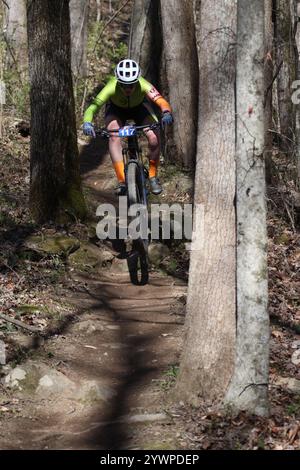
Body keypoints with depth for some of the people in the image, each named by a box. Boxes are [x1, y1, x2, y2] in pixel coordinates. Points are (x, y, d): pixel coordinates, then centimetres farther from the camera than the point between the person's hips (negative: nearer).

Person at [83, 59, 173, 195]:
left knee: (154, 136, -23)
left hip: (139, 106, 0)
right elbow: (93, 107, -45)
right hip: (116, 109, 0)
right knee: (114, 137, -29)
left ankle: (153, 176, -2)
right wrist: (87, 123, -65)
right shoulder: (112, 87, -39)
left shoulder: (143, 85, -38)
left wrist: (166, 113, -73)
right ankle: (121, 181, -24)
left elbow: (161, 101, -51)